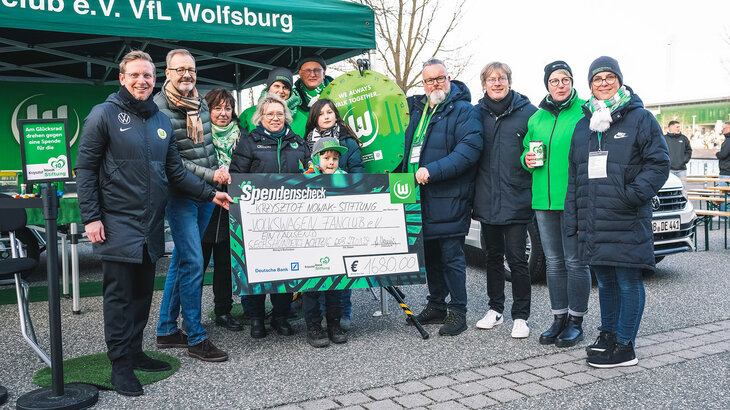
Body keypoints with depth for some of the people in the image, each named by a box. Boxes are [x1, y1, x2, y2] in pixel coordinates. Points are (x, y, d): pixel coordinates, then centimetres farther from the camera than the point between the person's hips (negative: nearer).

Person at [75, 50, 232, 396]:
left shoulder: (162, 121, 12)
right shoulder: (104, 115, -5)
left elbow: (175, 171, 15)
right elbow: (86, 169, -7)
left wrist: (210, 194, 8)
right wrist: (91, 218, -13)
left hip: (151, 225, 6)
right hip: (118, 224, -6)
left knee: (143, 292, 13)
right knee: (119, 295, 0)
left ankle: (134, 352, 26)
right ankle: (120, 364, 10)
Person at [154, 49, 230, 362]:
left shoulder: (201, 103, 11)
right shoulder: (159, 108, -12)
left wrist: (219, 175, 15)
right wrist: (209, 175, -19)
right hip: (180, 195, -7)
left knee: (181, 260, 13)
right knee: (193, 263, -9)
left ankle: (166, 330, 24)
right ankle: (196, 338, 2)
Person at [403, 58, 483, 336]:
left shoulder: (463, 110, -6)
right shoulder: (416, 109, 17)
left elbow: (470, 148, -20)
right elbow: (409, 147, 31)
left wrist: (433, 170, -24)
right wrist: (406, 176, 16)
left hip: (449, 198, -7)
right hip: (419, 196, 7)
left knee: (451, 256, -3)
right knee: (429, 253, 15)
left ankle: (457, 312, 8)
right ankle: (436, 305, 28)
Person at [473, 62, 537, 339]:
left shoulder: (527, 112, -2)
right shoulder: (478, 113, 8)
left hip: (516, 200, -3)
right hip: (487, 200, 4)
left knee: (517, 258, 0)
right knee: (493, 256, 14)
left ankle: (520, 316, 12)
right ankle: (495, 309, 28)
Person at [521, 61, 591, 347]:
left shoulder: (585, 112, -2)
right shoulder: (537, 118, 14)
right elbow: (527, 150, 23)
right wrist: (527, 160, 0)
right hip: (544, 200, 5)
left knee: (575, 261, 0)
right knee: (554, 262, 12)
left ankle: (576, 322, 13)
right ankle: (559, 318, 23)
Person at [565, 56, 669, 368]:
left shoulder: (641, 119, 0)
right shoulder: (584, 125, 16)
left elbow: (659, 164, -5)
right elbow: (574, 176, 18)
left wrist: (633, 194, -19)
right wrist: (573, 219, 13)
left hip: (627, 221, -5)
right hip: (592, 222, 6)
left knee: (628, 281, 0)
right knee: (604, 280, 16)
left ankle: (624, 347, 9)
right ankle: (608, 334, 31)